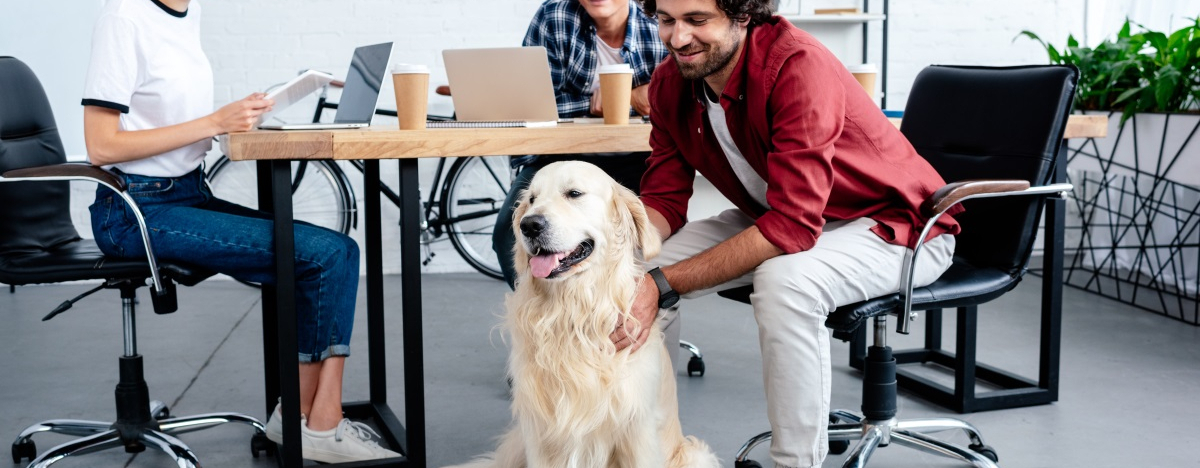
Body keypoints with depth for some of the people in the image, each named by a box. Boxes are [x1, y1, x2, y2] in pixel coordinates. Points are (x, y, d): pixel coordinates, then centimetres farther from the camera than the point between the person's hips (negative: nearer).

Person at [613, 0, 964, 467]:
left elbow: (792, 226, -35)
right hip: (772, 219, 7)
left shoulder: (799, 66, -30)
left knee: (783, 281, -37)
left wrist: (663, 284, -39)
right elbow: (664, 199, -4)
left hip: (892, 223, -7)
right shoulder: (669, 83, -8)